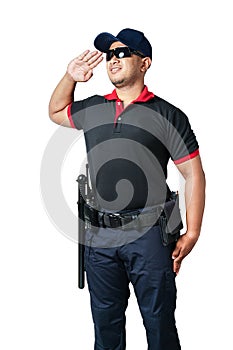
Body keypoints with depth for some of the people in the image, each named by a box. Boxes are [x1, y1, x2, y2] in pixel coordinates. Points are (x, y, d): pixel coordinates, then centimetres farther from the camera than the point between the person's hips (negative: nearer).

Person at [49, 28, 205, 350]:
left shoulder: (167, 115, -3)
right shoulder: (93, 109, 10)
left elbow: (194, 174, -3)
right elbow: (56, 112, 30)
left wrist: (192, 233, -8)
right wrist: (70, 77, 12)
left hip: (148, 235, -4)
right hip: (100, 235, 4)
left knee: (159, 321, 7)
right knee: (105, 320, 16)